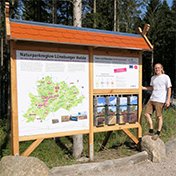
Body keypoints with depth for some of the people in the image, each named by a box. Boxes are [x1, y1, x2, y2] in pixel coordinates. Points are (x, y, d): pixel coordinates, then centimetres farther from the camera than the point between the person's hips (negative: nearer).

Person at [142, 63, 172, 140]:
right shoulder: (153, 78, 15)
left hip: (160, 100, -6)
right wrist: (143, 88, 10)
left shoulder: (166, 77, -3)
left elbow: (169, 89, -4)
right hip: (152, 99, 6)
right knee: (146, 114, 2)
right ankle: (151, 131, 17)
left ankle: (158, 133, 16)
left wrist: (168, 100, -11)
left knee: (159, 116, 0)